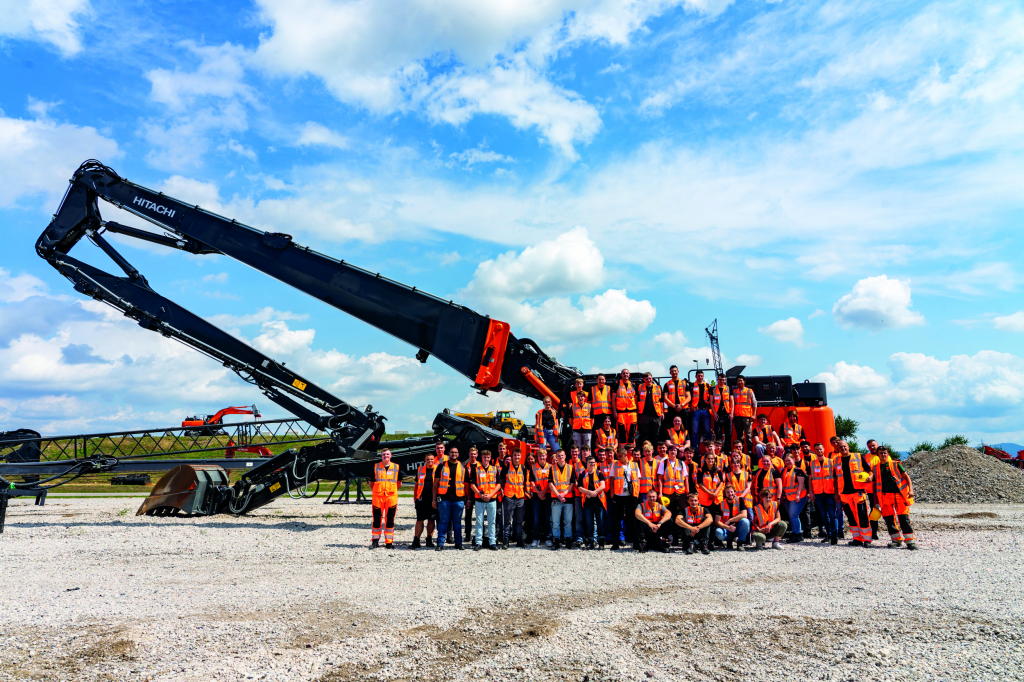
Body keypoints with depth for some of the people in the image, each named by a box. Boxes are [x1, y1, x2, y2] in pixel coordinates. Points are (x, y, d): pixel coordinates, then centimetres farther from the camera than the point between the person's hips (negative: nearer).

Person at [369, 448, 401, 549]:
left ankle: (389, 542, 11)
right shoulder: (375, 467, 6)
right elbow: (371, 482, 13)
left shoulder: (396, 467, 7)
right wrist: (376, 490, 8)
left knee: (390, 520, 3)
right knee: (376, 520, 3)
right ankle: (375, 541, 14)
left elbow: (399, 483, 16)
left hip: (391, 497, 0)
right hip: (377, 497, 0)